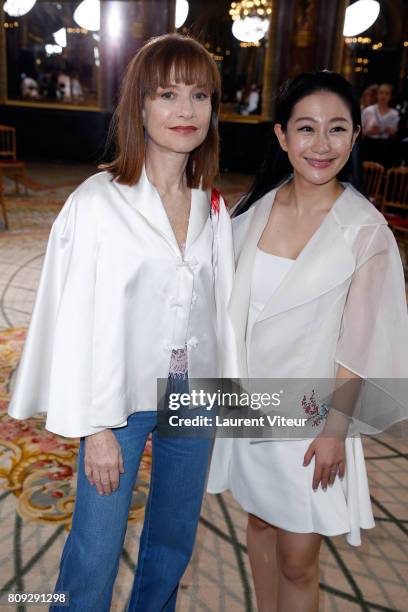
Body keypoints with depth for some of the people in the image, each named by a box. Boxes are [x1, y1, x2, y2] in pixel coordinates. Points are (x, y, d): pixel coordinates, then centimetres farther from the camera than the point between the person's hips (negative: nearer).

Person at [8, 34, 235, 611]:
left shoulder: (214, 207, 1)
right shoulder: (97, 202, -14)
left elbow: (219, 305, 6)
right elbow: (80, 321, -12)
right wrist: (96, 425, -11)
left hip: (195, 397, 5)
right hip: (122, 396, -4)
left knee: (174, 542, 21)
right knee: (96, 550, 7)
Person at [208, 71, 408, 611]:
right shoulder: (256, 207, -3)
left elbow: (362, 341, -11)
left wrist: (336, 429, -10)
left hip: (310, 411, -4)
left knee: (297, 562, 9)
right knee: (259, 521, 23)